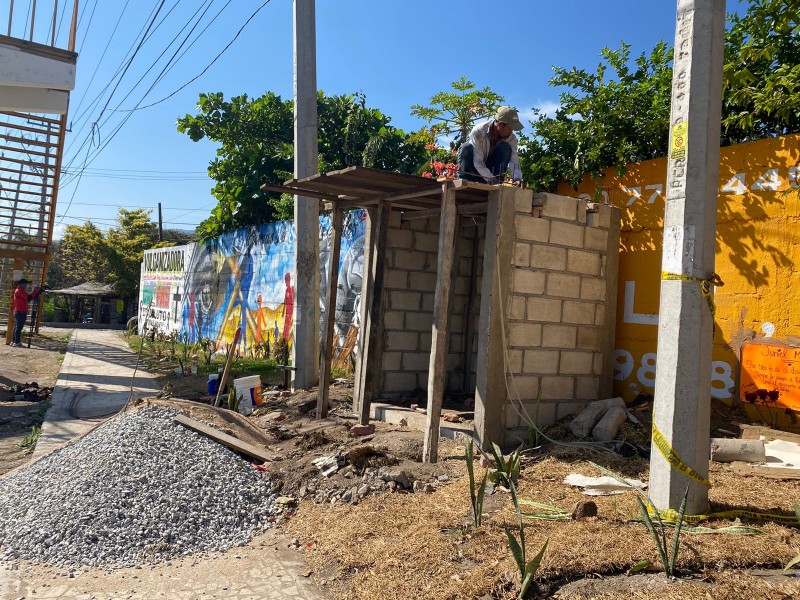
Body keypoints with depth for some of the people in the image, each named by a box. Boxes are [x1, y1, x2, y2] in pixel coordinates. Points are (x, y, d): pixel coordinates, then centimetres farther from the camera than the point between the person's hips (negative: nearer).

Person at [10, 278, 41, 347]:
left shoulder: (21, 291, 19)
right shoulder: (19, 291, -13)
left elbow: (28, 298, 13)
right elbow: (29, 297, -19)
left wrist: (36, 292, 2)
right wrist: (35, 291, -9)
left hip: (18, 312, 10)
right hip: (21, 312, -10)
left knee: (16, 327, 13)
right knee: (18, 327, -10)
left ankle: (14, 341, 19)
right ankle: (17, 342, -10)